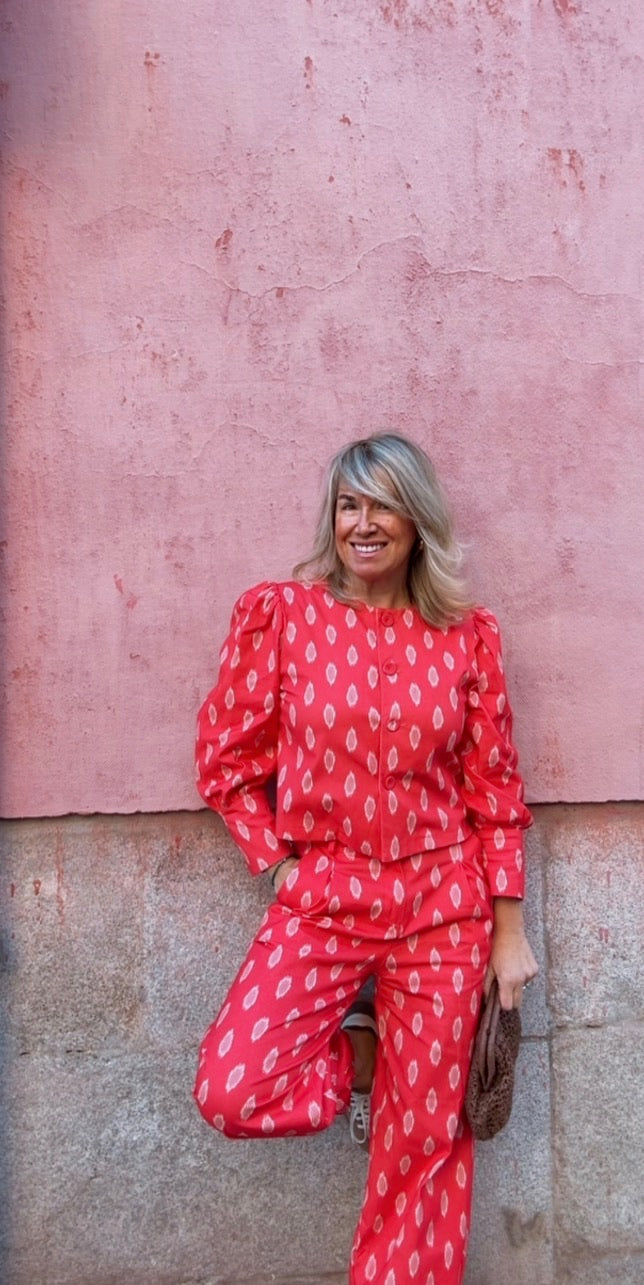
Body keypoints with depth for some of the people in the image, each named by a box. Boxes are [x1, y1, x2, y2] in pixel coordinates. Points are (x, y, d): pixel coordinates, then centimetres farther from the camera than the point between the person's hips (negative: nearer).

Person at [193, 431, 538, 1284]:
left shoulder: (467, 633, -1)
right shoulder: (277, 613, -4)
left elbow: (495, 787, 3)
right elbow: (227, 758, 3)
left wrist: (508, 931, 3)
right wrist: (278, 863, -4)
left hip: (443, 903, 1)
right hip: (322, 898, 0)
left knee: (429, 1138, 8)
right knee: (232, 1094, -13)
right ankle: (358, 1054, 19)